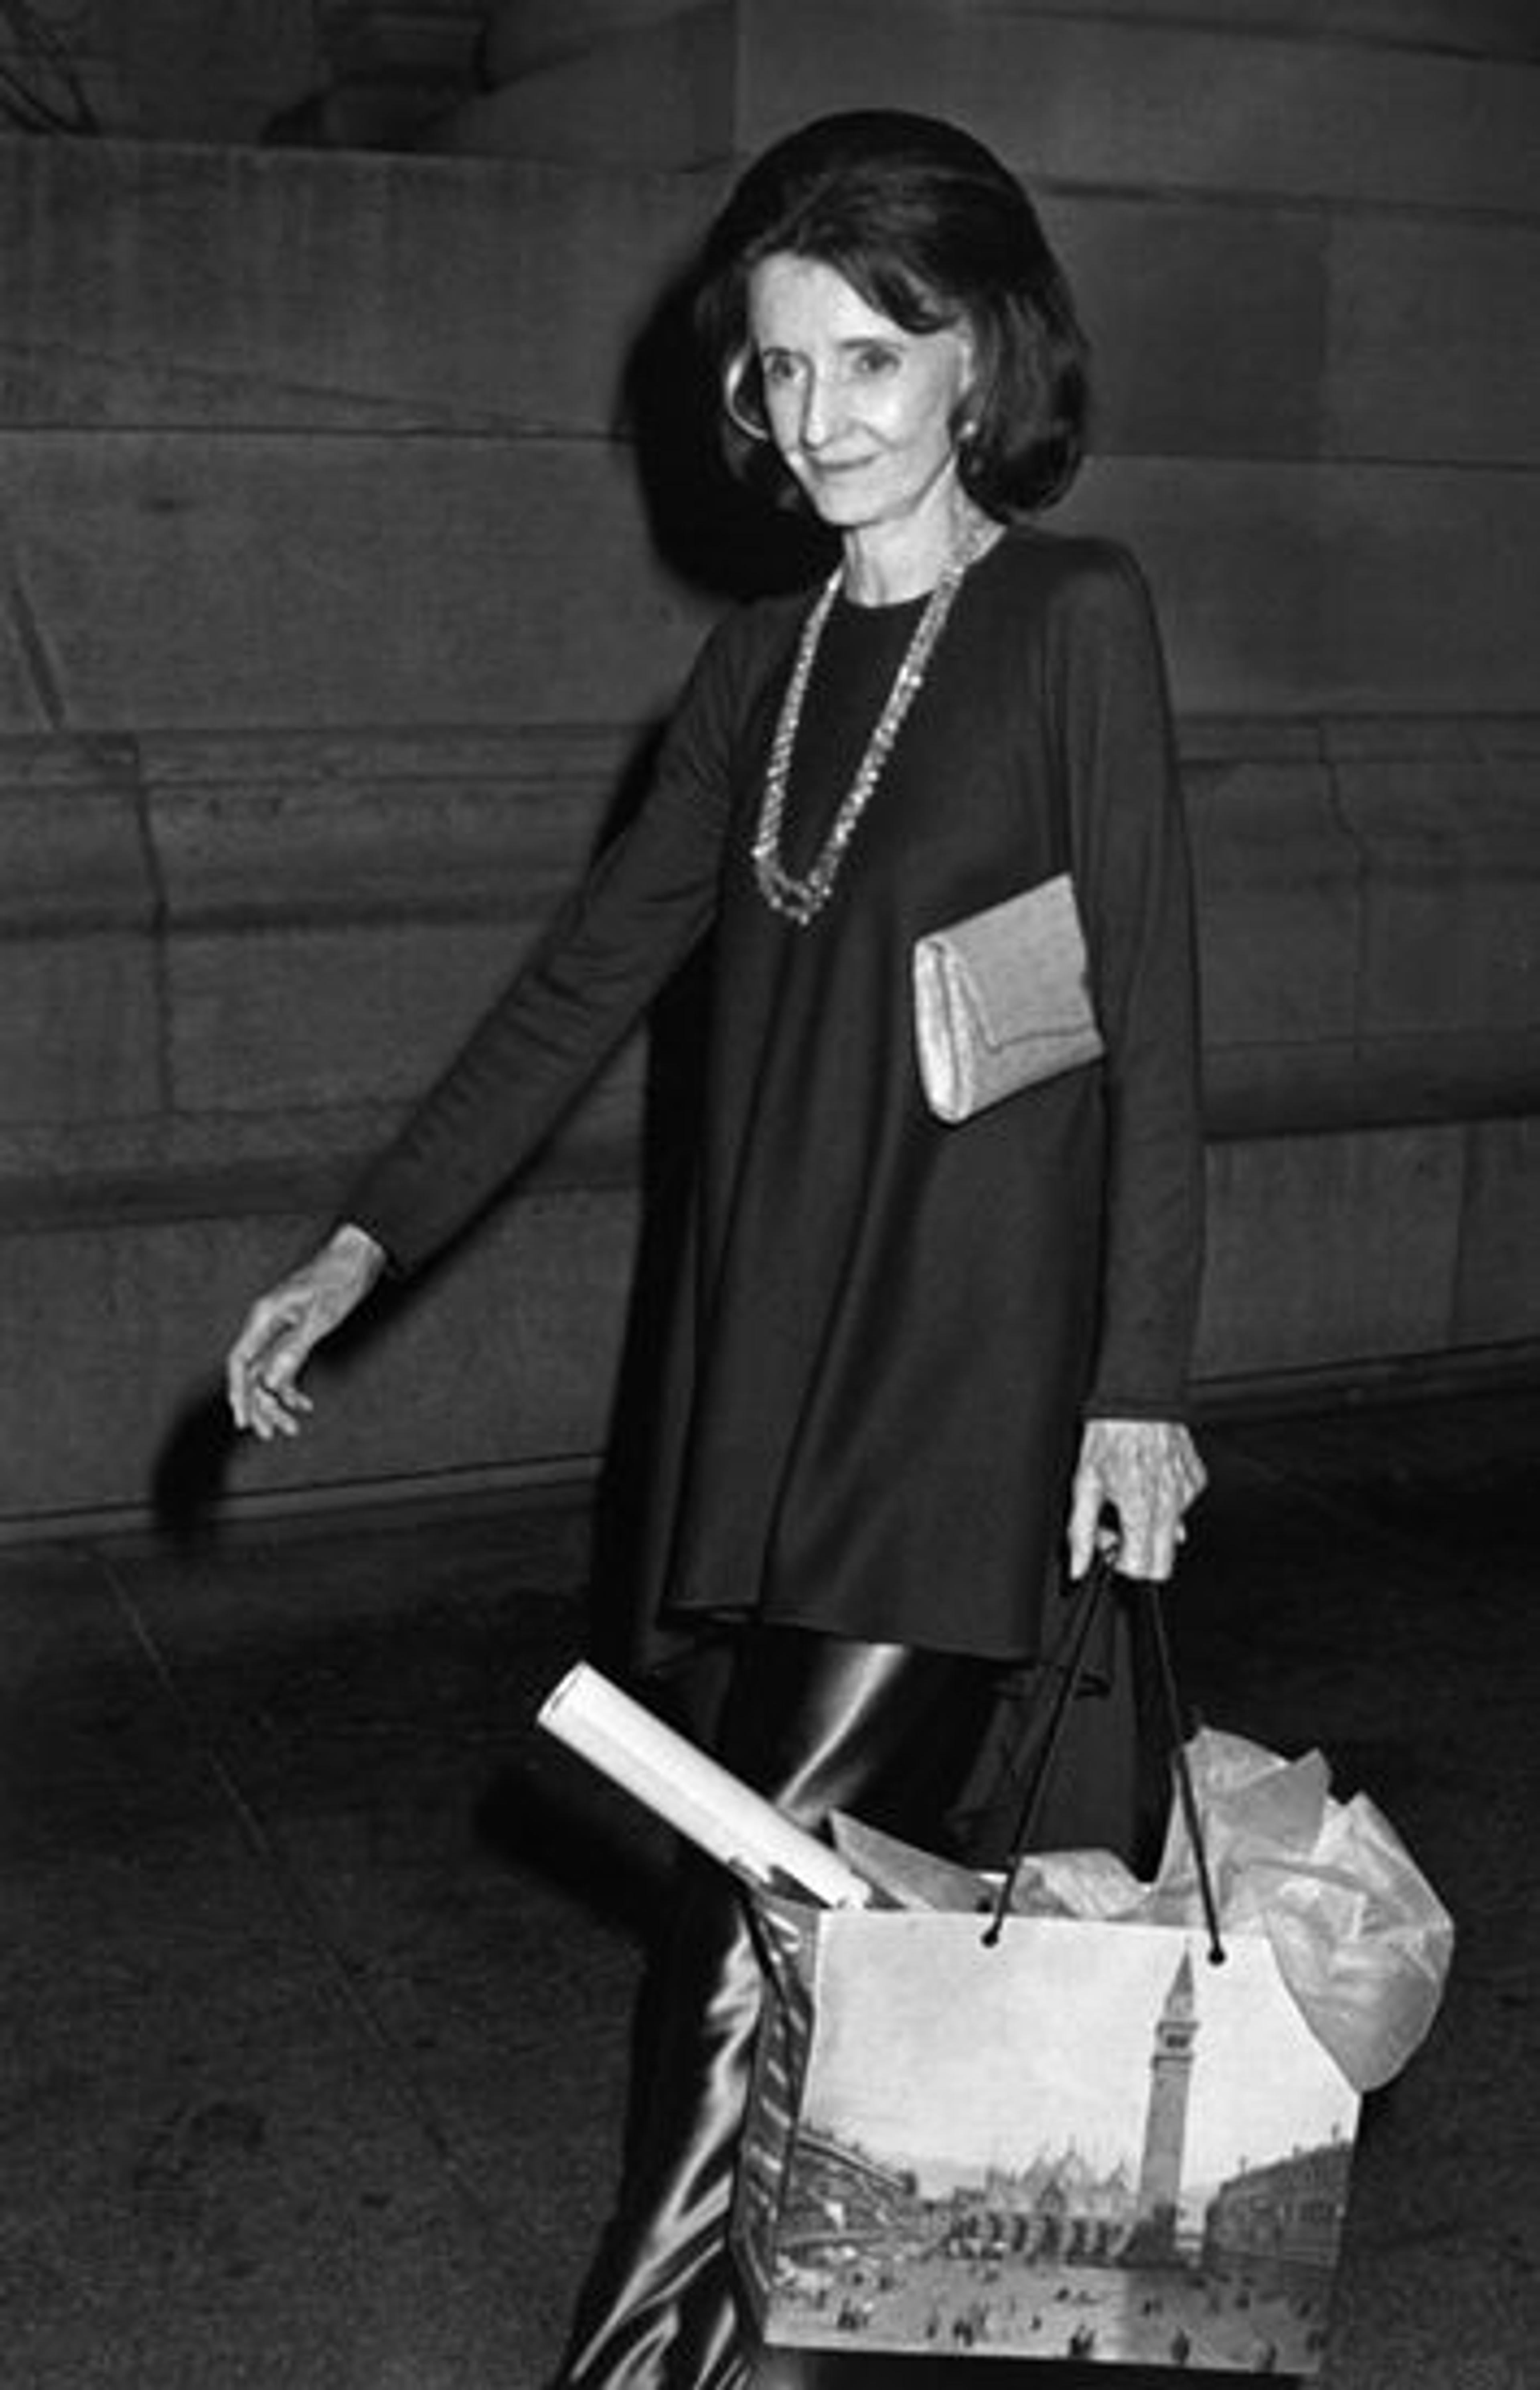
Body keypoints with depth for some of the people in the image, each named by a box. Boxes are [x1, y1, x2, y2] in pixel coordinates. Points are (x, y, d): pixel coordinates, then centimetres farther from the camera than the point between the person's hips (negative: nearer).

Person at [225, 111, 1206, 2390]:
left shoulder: (1075, 618, -4)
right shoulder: (761, 663, 12)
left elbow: (1151, 1019, -6)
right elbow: (584, 981, 13)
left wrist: (1143, 1382, -10)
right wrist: (365, 1245, 7)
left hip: (972, 1358, -5)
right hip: (759, 1347, 5)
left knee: (780, 1903, -7)